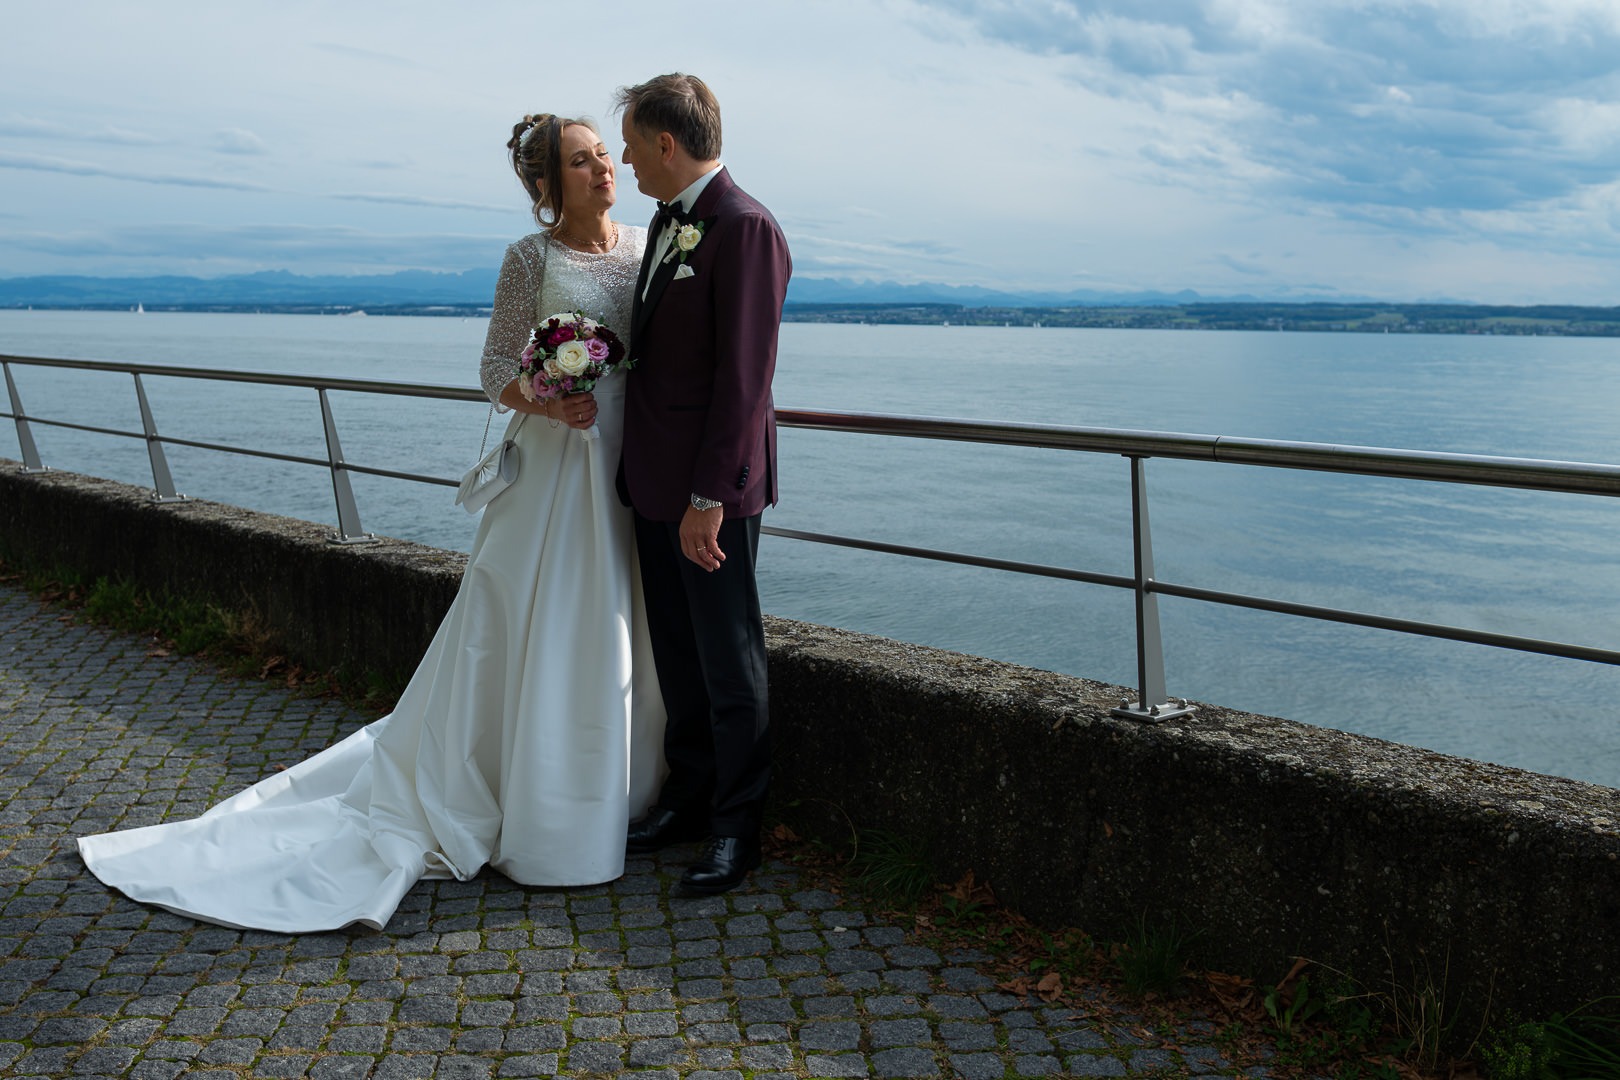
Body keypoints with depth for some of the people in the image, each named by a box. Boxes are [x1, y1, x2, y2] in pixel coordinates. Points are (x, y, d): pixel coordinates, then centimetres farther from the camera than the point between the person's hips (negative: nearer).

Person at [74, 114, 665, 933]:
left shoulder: (646, 246, 9)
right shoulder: (531, 258, -5)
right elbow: (497, 373, -3)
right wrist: (547, 402, -23)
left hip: (635, 465, 5)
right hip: (556, 468, -5)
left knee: (616, 637, 11)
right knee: (540, 641, 0)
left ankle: (608, 795, 28)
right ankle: (540, 827, 14)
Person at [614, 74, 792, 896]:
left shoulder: (745, 229, -16)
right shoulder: (666, 221, 13)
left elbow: (744, 374, -20)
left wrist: (708, 497, -21)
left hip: (710, 489, -9)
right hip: (654, 481, 9)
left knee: (728, 660, 5)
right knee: (676, 655, 18)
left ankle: (736, 826, 20)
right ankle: (687, 798, 34)